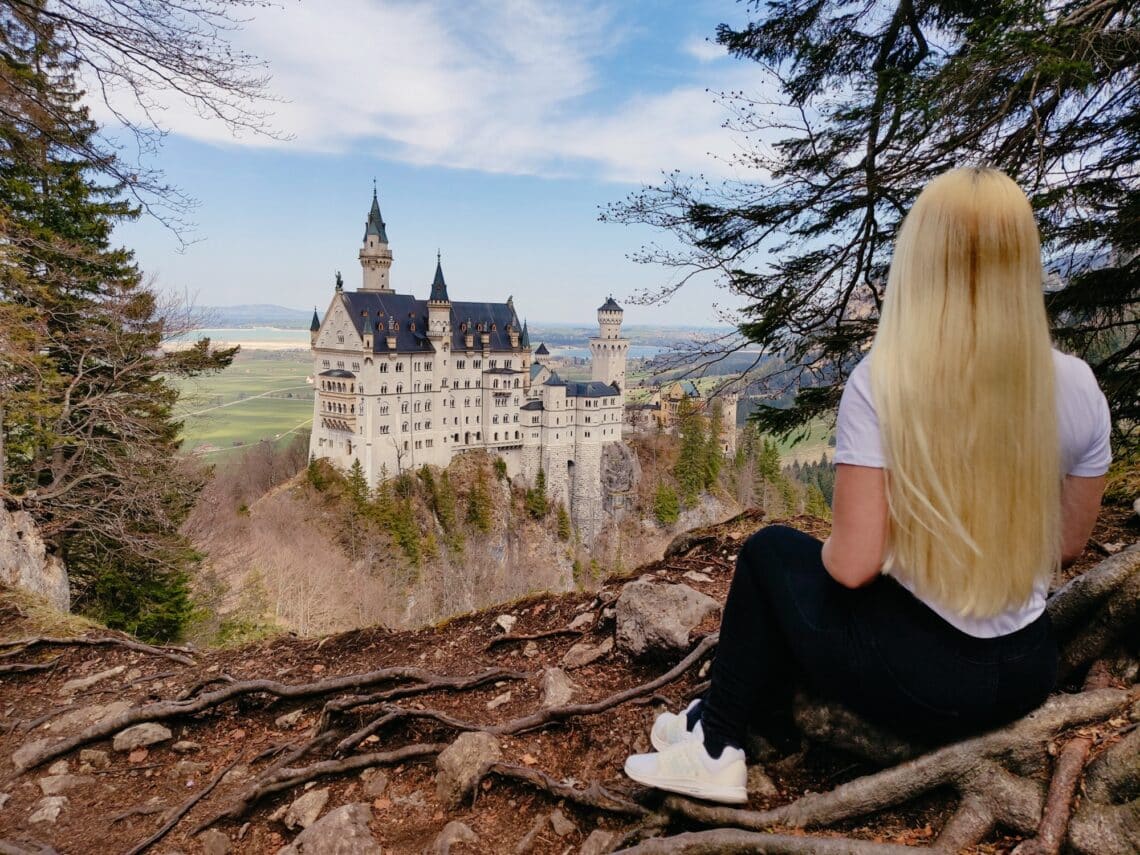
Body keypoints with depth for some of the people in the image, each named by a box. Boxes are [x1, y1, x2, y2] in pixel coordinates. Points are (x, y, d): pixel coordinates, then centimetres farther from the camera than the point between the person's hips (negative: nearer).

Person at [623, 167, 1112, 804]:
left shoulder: (882, 382, -21)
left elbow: (852, 565, -21)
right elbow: (1068, 544, 5)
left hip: (918, 679, -5)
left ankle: (716, 743, 26)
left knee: (773, 551, 18)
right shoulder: (1077, 386, -7)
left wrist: (831, 550, 1)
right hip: (1031, 673, 5)